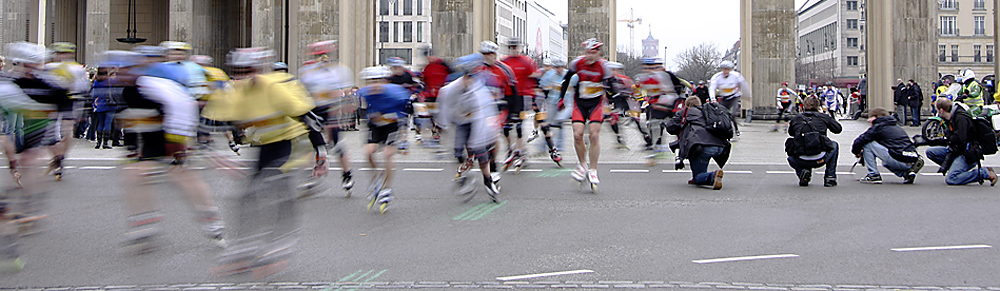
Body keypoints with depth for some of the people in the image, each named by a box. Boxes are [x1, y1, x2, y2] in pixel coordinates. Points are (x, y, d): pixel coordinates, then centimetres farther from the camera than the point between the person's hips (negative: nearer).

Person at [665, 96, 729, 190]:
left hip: (702, 146, -6)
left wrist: (681, 130, 38)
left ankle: (713, 175, -29)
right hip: (720, 147, 6)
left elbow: (670, 127, 16)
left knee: (698, 178, 2)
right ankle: (696, 177, 23)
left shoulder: (685, 112, 20)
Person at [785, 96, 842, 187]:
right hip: (820, 160, -1)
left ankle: (802, 171, 7)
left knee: (791, 158, 39)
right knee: (834, 146, 33)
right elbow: (838, 129, 22)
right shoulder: (824, 117, 8)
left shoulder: (795, 118, 10)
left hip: (801, 161, 1)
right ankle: (830, 178, 25)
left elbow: (790, 133, 29)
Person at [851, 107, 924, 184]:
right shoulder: (896, 126, 26)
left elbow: (860, 141, -4)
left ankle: (873, 175, 0)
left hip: (899, 159, -9)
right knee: (885, 162, 39)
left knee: (867, 144, -2)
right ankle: (906, 173, 13)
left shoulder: (878, 127, 1)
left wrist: (856, 152, 18)